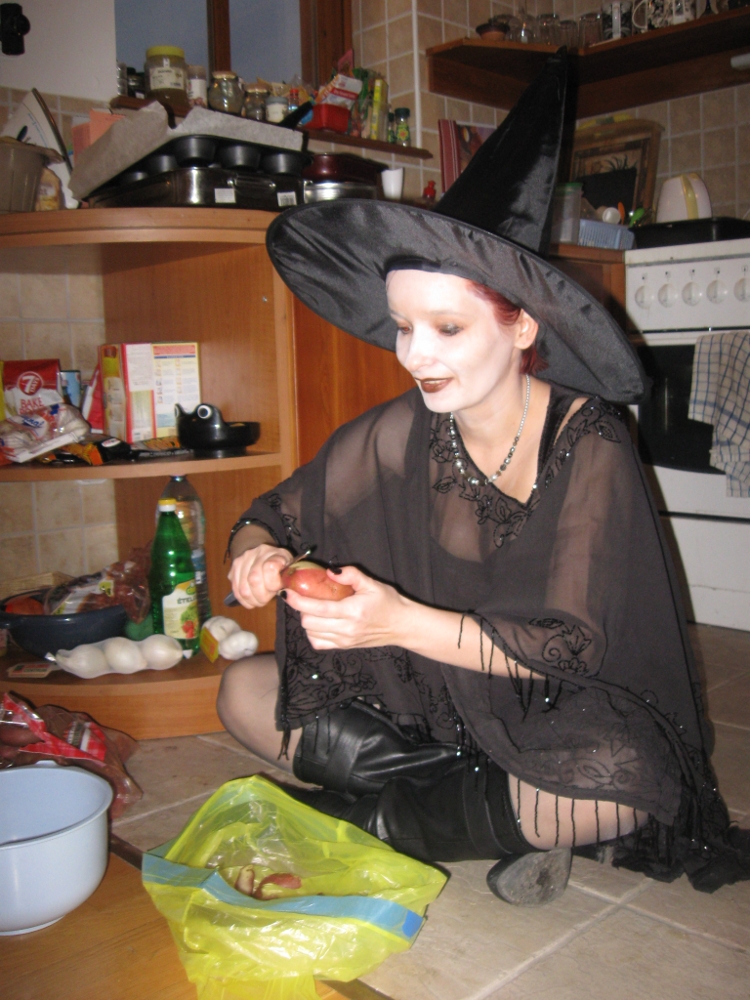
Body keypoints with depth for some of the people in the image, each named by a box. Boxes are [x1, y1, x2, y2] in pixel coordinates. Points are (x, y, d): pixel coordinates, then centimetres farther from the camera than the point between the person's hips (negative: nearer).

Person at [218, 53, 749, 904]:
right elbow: (274, 515, -2)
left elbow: (569, 645, -23)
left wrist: (402, 621, -37)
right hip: (428, 693, 4)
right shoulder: (400, 435, -11)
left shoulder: (586, 443, -20)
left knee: (626, 784, -35)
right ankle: (508, 809, -12)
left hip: (553, 710, -3)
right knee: (244, 693, -9)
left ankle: (374, 818, -12)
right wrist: (256, 554, -27)